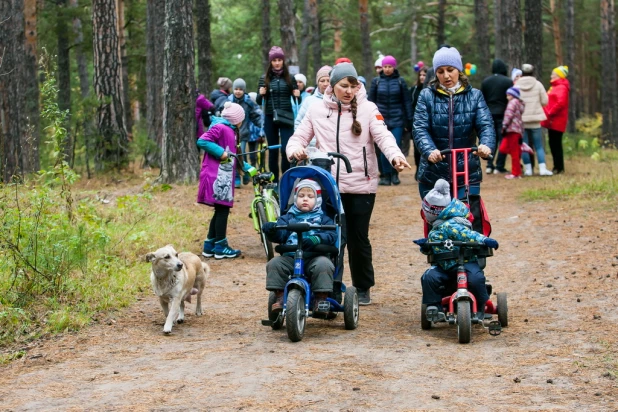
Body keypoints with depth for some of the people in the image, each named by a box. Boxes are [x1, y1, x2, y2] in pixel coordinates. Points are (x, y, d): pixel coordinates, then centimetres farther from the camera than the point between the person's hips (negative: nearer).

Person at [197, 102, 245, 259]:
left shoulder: (231, 131, 21)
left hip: (225, 176, 10)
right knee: (223, 209, -6)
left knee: (221, 210, 12)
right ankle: (220, 246, 0)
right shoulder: (220, 128, -11)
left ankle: (210, 246, 18)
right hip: (217, 176, -10)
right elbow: (202, 141, -22)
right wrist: (221, 152, -21)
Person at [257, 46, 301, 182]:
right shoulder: (264, 79, 6)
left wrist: (298, 96, -13)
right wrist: (261, 94, -13)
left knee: (286, 149, -11)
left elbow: (297, 101, 9)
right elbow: (259, 101, 8)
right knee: (273, 150, 5)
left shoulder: (289, 78, 4)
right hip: (270, 118, 1)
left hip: (286, 118, -1)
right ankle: (274, 180, 11)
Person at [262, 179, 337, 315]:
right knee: (274, 263, -24)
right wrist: (271, 230, -22)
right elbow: (280, 235, 3)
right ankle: (280, 297, -15)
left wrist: (316, 239, -25)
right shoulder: (288, 217, 19)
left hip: (315, 257, -2)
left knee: (324, 264, -32)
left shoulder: (323, 218, 15)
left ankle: (320, 300, -22)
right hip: (290, 257, 2)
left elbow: (331, 235, -3)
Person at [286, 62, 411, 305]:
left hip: (361, 185, -1)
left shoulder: (368, 109, 1)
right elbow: (300, 137, 9)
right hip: (328, 185, 1)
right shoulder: (317, 110, 7)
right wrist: (295, 149, -15)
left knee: (359, 238, 6)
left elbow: (383, 136, -10)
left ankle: (363, 289, 22)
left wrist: (395, 156, -30)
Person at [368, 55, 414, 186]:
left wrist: (409, 121, 3)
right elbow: (371, 101, 8)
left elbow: (407, 101, 5)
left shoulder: (400, 81, 3)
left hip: (397, 120, -1)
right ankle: (386, 175, 8)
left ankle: (394, 173, 14)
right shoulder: (376, 81, 5)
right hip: (381, 120, 1)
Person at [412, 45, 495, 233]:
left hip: (467, 173, 0)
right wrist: (429, 150, -30)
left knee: (473, 222, -7)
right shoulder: (427, 96, 3)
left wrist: (486, 144, -30)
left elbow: (486, 124, -7)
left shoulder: (474, 96, 6)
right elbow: (420, 128, -9)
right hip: (433, 174, 0)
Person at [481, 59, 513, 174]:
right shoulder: (508, 82, -6)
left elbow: (482, 100, 9)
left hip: (489, 114, 4)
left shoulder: (485, 81, 6)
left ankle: (489, 165, 5)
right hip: (502, 114, -4)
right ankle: (499, 166, -4)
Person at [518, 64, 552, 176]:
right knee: (539, 146, 7)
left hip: (521, 120, 0)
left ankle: (528, 169, 5)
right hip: (535, 118, 0)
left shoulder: (517, 86, -4)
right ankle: (542, 168, 1)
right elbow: (545, 101, -1)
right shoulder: (538, 84, -3)